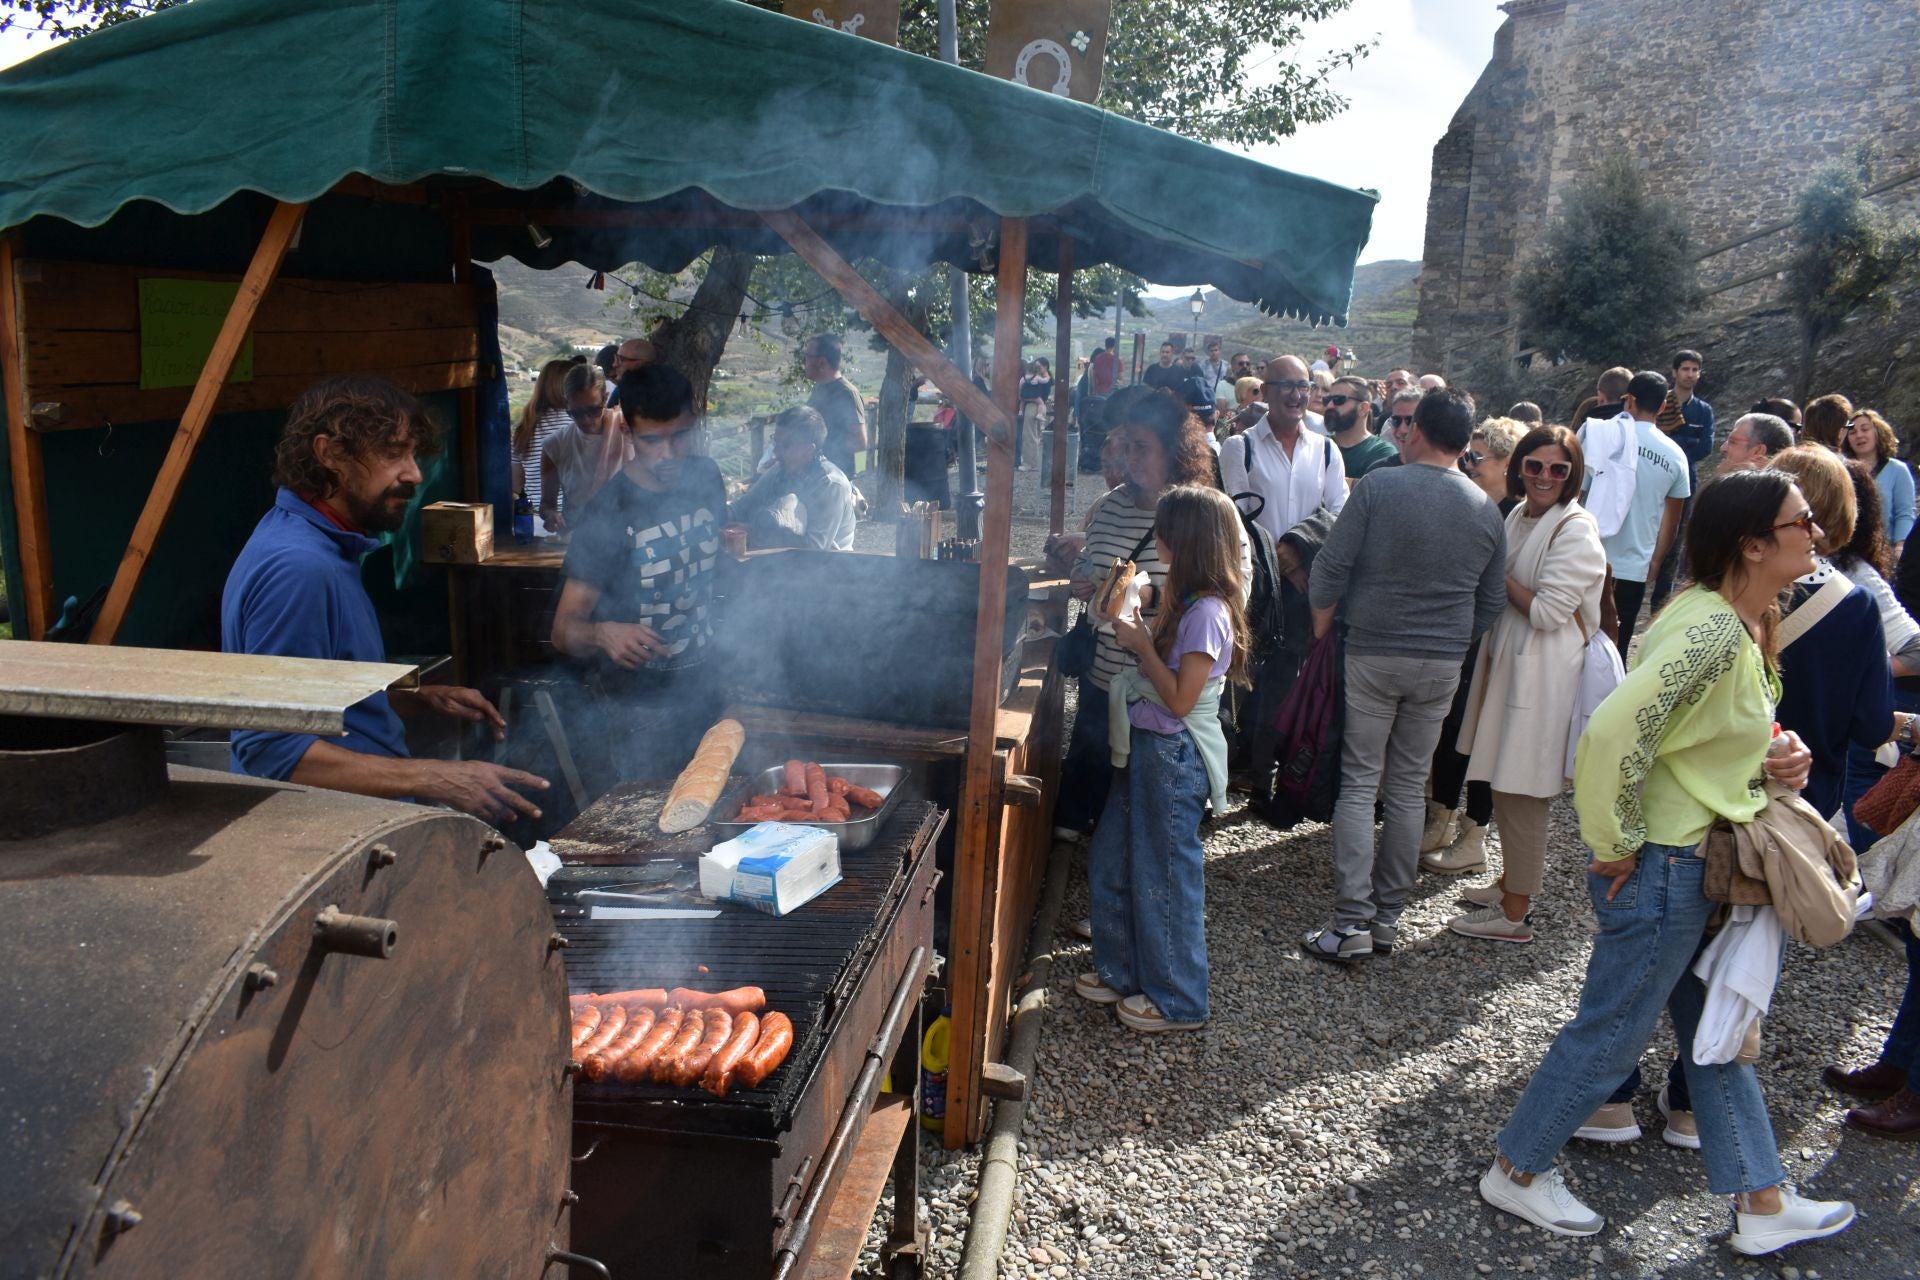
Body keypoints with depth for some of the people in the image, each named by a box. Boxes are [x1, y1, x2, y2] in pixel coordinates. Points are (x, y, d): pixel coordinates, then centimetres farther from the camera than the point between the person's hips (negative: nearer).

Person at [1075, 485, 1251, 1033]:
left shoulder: (1207, 612, -21)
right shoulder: (1186, 601, 8)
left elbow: (1180, 699, -21)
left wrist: (1141, 644, -16)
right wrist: (1135, 629, 1)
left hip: (1175, 758, -10)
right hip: (1148, 747, 10)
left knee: (1165, 877, 4)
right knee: (1110, 864, 18)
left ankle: (1177, 1001, 21)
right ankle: (1124, 972, 34)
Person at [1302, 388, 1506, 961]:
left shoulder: (1379, 486, -10)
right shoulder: (1487, 511, 4)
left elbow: (1331, 567, -10)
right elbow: (1491, 604, 11)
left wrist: (1321, 631, 4)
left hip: (1373, 654, -4)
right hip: (1443, 665, 4)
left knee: (1358, 784, 1)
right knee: (1408, 788, 12)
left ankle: (1352, 920, -1)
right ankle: (1388, 916, 19)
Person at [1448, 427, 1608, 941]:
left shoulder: (1576, 531, -15)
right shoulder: (1518, 517, 10)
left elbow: (1547, 611, -20)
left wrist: (1501, 578, -9)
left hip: (1543, 676, -8)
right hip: (1507, 663, 8)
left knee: (1521, 790, -2)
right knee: (1505, 785, 18)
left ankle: (1514, 913, 9)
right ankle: (1511, 882, 35)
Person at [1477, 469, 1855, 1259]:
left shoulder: (1748, 624, 5)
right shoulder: (1713, 629, -26)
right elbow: (1614, 731, -35)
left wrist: (1778, 757, -1)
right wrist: (1615, 845, -23)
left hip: (1700, 867, 10)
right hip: (1663, 868, -10)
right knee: (1610, 1036, 6)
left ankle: (1760, 1206, 35)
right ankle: (1515, 1172, 25)